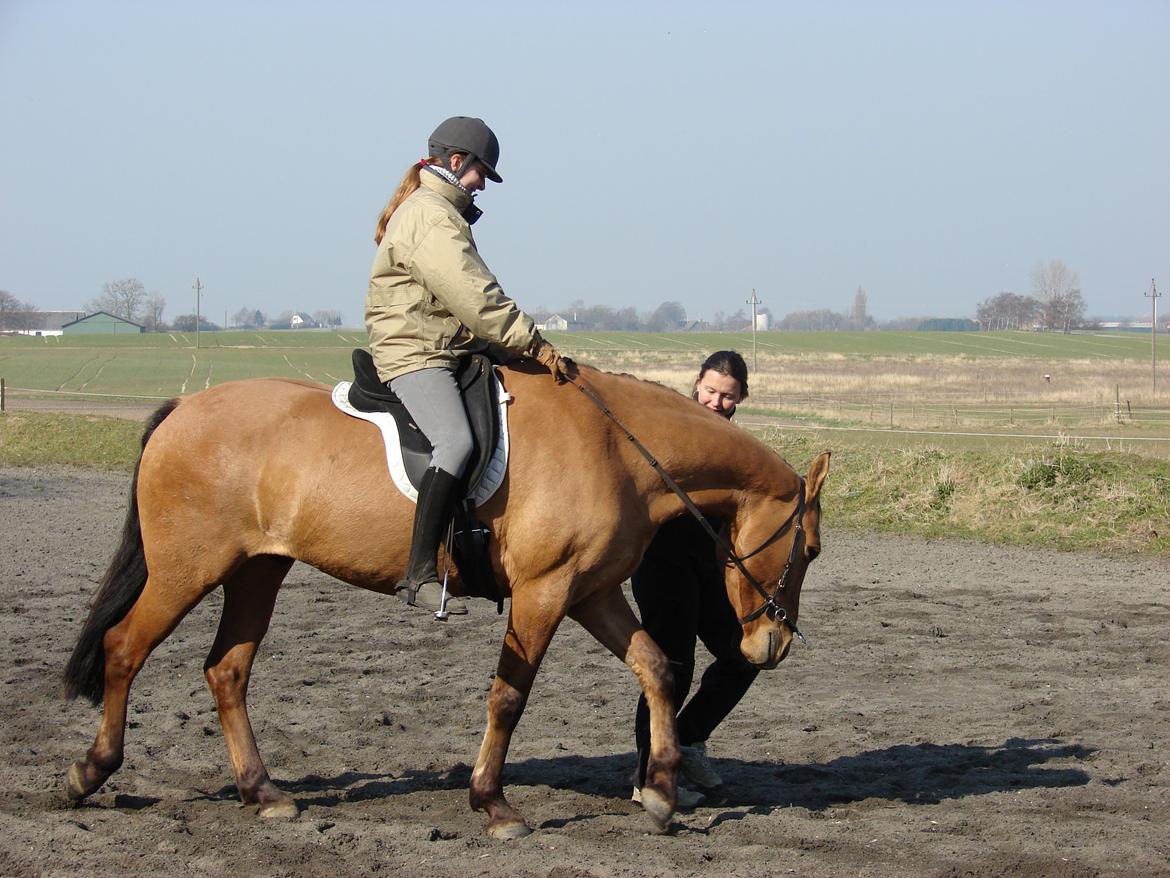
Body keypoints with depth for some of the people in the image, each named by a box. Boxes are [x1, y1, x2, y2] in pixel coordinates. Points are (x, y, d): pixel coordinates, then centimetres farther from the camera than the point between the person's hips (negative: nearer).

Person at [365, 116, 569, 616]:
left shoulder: (438, 212, 23)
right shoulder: (430, 217, -13)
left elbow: (470, 298, 25)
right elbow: (475, 298, -22)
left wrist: (516, 346, 16)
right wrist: (533, 344, -18)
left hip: (454, 349, 12)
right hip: (414, 354, -12)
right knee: (456, 442, -32)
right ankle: (419, 574, -37)